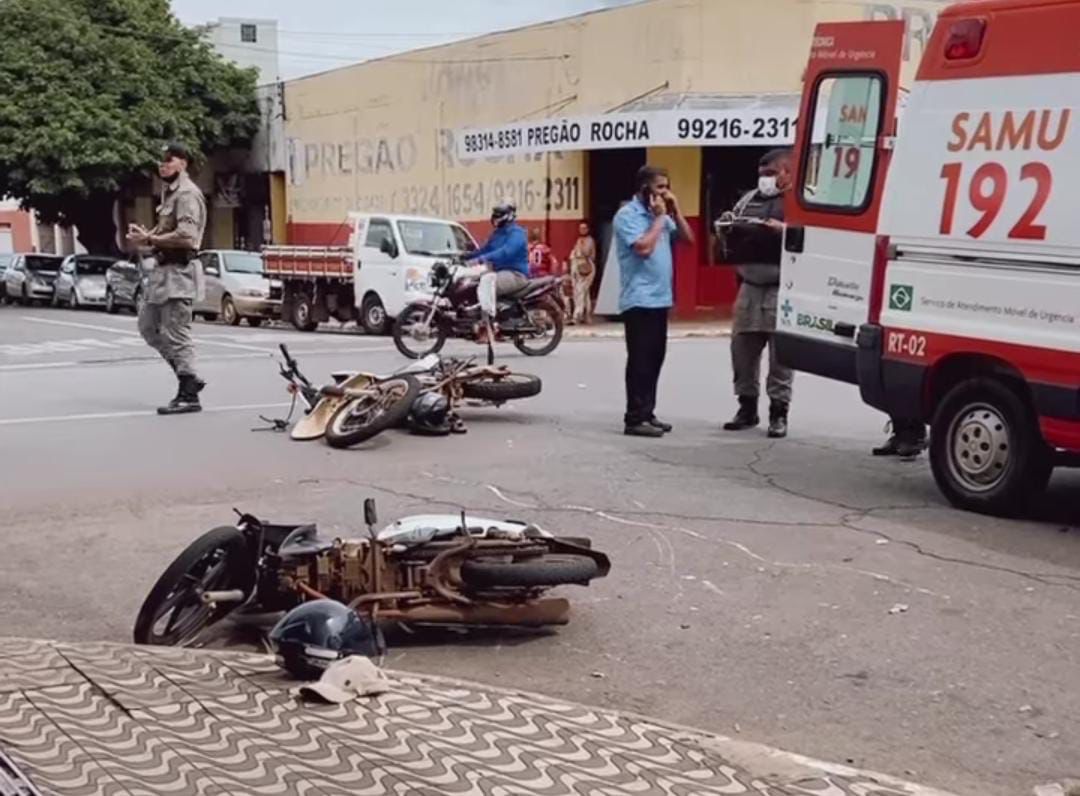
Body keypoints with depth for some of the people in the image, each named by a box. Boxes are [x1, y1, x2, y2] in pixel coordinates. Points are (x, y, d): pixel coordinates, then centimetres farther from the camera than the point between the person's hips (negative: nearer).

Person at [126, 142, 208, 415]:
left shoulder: (187, 194, -13)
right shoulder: (169, 192, 17)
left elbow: (186, 236, -24)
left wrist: (150, 240, -17)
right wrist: (145, 235, 3)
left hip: (178, 271, -10)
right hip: (163, 269, 10)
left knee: (176, 335, -7)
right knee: (148, 326, 16)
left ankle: (188, 396, 0)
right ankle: (189, 378, 21)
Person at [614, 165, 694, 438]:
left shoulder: (660, 214, 14)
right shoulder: (627, 215, -9)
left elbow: (688, 239, 13)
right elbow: (643, 248, -22)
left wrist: (675, 212, 2)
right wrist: (659, 218, -12)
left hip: (660, 299, 8)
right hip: (639, 300, -8)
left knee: (654, 359, 12)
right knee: (640, 360, -8)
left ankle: (647, 414, 19)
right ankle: (635, 419, -5)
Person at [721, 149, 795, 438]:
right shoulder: (748, 200, 17)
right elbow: (732, 236, 22)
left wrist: (786, 230, -21)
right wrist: (726, 230, 2)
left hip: (783, 289, -6)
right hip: (750, 287, 6)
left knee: (781, 352, -3)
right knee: (742, 348, 9)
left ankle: (779, 412, 5)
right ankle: (747, 407, 22)